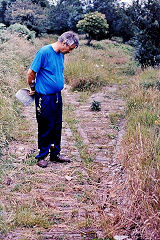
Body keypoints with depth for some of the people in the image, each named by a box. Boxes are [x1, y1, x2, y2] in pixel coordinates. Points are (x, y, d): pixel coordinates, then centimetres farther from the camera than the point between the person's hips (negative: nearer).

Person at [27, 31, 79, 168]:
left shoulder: (61, 54, 9)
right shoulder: (44, 52, -16)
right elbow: (31, 73, -11)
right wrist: (33, 88, 2)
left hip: (57, 96, 8)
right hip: (44, 98, -8)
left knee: (57, 127, 14)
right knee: (45, 128, 2)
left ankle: (55, 154, 27)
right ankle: (42, 156, 16)